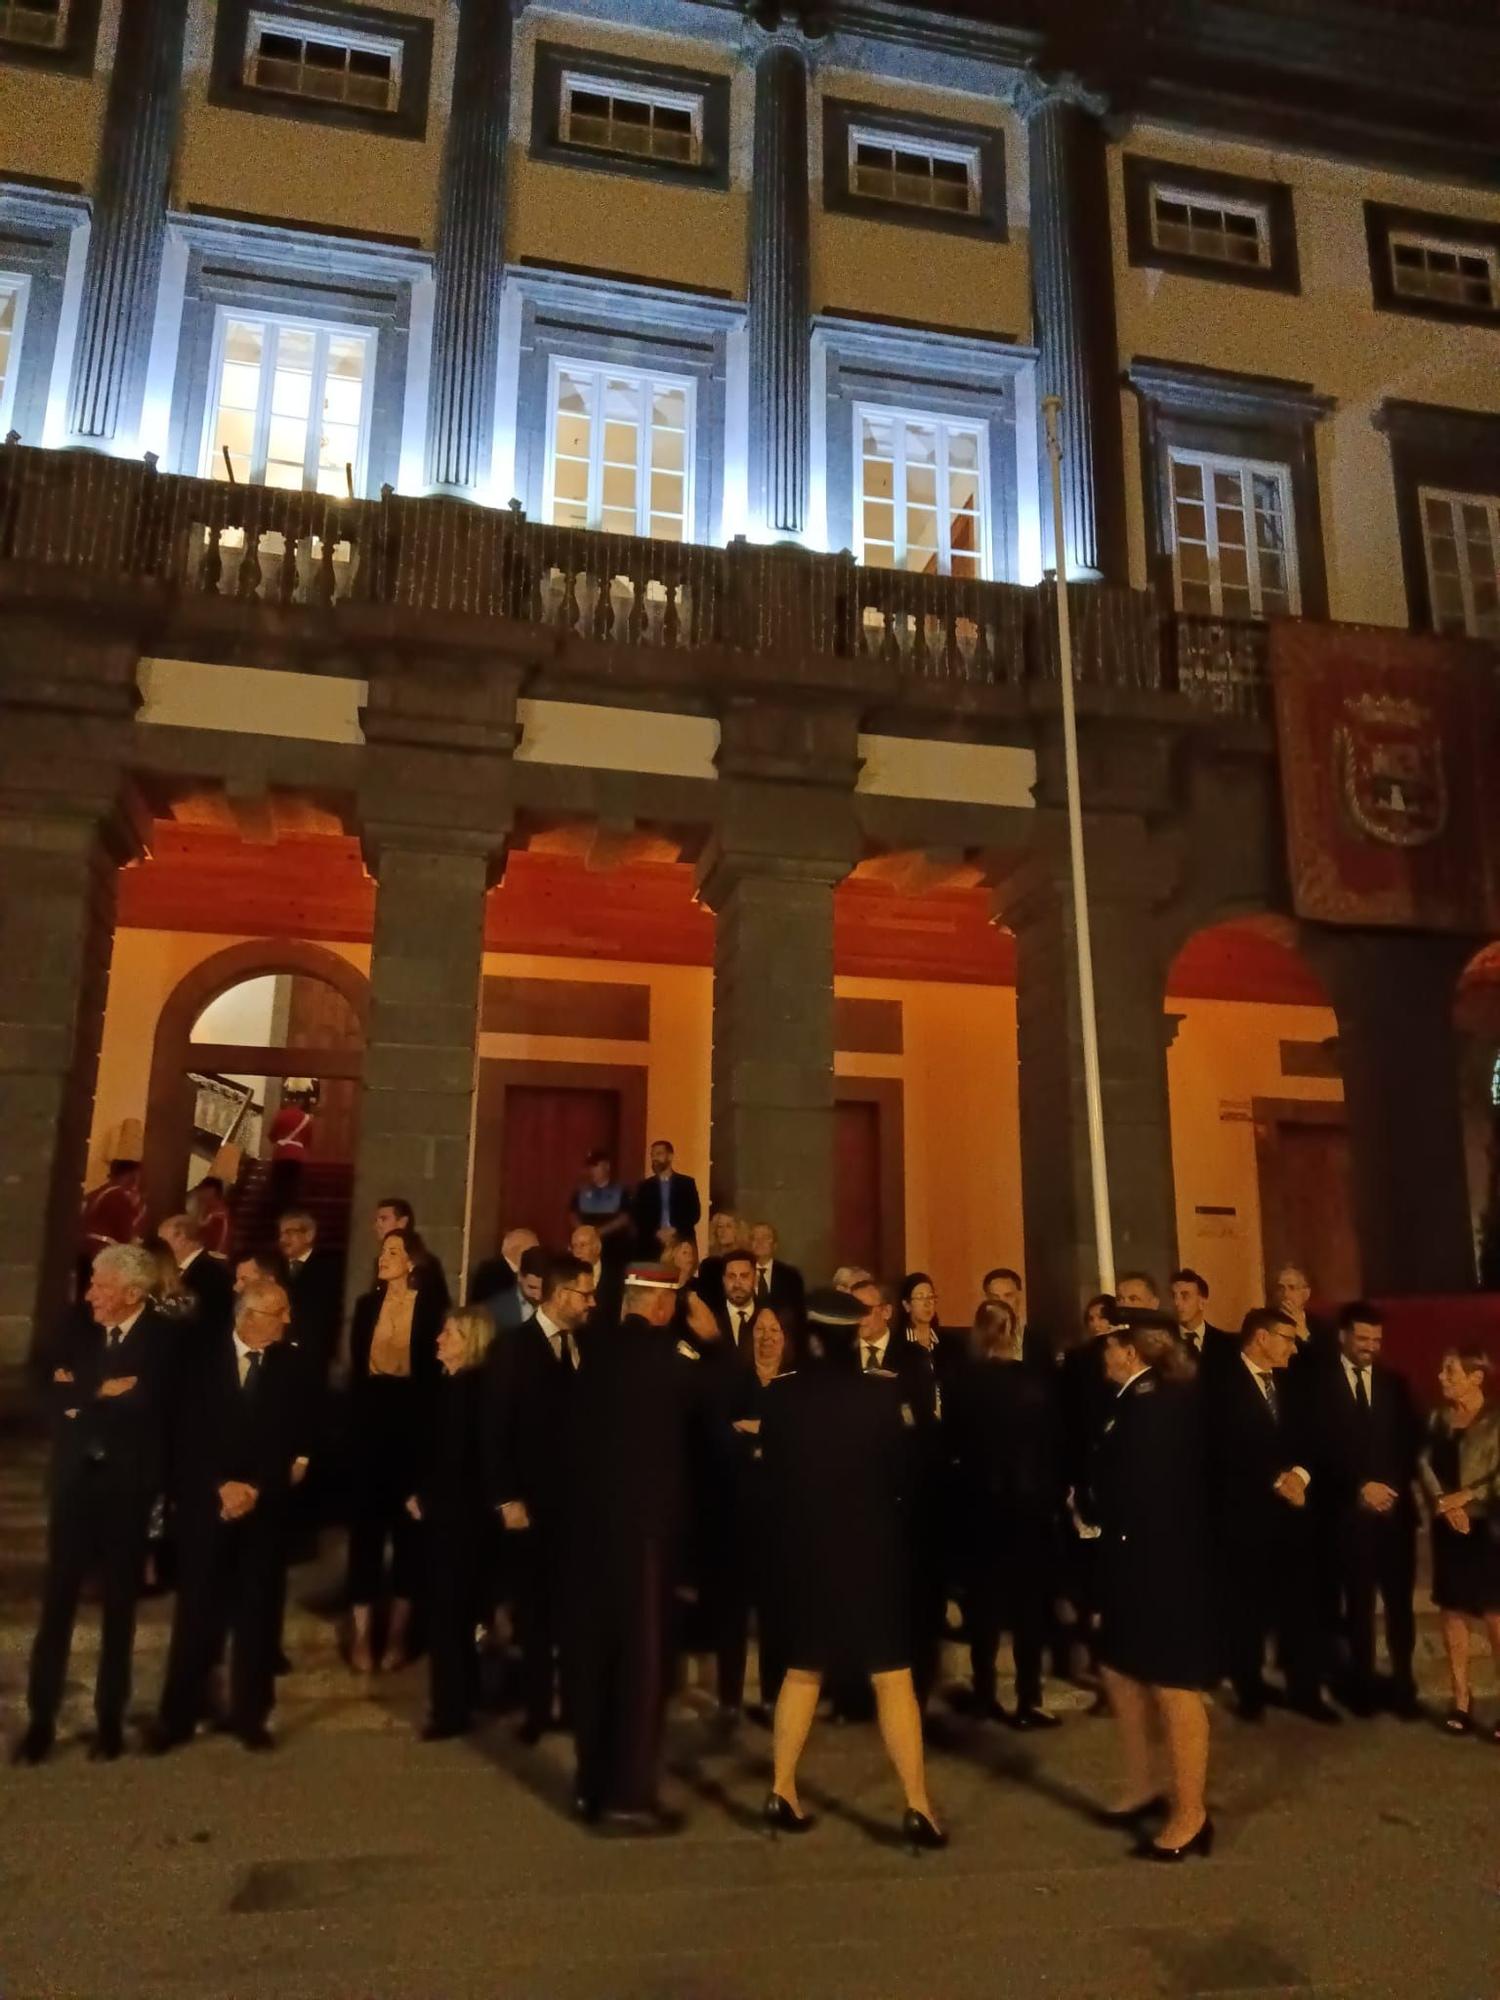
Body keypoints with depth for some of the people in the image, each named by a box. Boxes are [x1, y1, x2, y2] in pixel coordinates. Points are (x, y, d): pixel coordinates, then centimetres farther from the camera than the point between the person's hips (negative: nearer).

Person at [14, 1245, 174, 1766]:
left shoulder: (164, 1338, -13)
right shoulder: (77, 1322, -2)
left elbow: (141, 1404, -21)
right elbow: (49, 1385, -8)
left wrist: (80, 1396, -12)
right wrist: (101, 1394, -19)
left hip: (127, 1485, -2)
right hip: (75, 1478, 2)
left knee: (119, 1606, 11)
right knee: (57, 1600, 7)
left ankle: (110, 1718, 26)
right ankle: (41, 1719, 21)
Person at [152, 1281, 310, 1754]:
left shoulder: (290, 1365, 0)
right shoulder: (201, 1356, -2)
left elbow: (293, 1438, -2)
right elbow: (184, 1431, -5)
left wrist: (256, 1489, -12)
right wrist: (221, 1486, -13)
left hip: (266, 1505, 1)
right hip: (206, 1501, -1)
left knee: (258, 1611, 7)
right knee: (197, 1611, 5)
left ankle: (250, 1714, 21)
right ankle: (178, 1716, 21)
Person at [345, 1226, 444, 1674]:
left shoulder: (432, 1308, -6)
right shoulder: (367, 1304, 5)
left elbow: (435, 1372, -6)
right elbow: (356, 1368, 6)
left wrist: (427, 1422, -11)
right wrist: (356, 1419, -2)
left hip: (412, 1422, -2)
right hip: (370, 1420, 3)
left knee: (408, 1523, 8)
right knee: (365, 1522, 2)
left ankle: (398, 1630, 20)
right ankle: (362, 1633, 9)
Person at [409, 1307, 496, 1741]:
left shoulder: (471, 1387, -18)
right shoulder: (450, 1383, 7)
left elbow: (459, 1459, -18)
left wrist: (425, 1499, -9)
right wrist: (418, 1494, 3)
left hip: (458, 1514, -8)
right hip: (447, 1511, 8)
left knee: (448, 1609, 0)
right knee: (456, 1608, 16)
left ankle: (452, 1708, 11)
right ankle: (461, 1699, 29)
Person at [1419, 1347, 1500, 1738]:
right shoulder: (1438, 1418, 10)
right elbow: (1424, 1464, 3)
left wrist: (1463, 1497, -12)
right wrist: (1443, 1503, -12)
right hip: (1448, 1529, 5)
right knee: (1451, 1613, 8)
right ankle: (1460, 1703, 16)